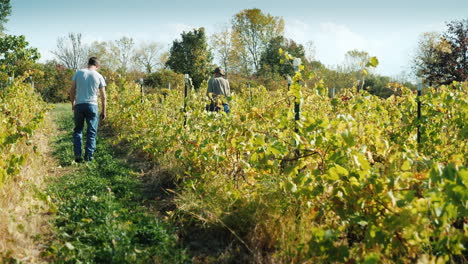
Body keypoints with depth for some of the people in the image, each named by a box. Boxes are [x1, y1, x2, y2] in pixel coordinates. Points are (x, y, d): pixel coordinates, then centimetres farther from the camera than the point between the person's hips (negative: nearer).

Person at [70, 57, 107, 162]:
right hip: (92, 105, -1)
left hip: (79, 105, 2)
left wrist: (73, 103, 19)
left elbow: (72, 90, 6)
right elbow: (103, 96, 2)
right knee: (92, 132, 4)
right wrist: (104, 111, 9)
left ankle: (77, 154, 3)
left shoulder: (78, 73, 5)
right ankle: (88, 156, 0)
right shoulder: (99, 76, 2)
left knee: (78, 130, 12)